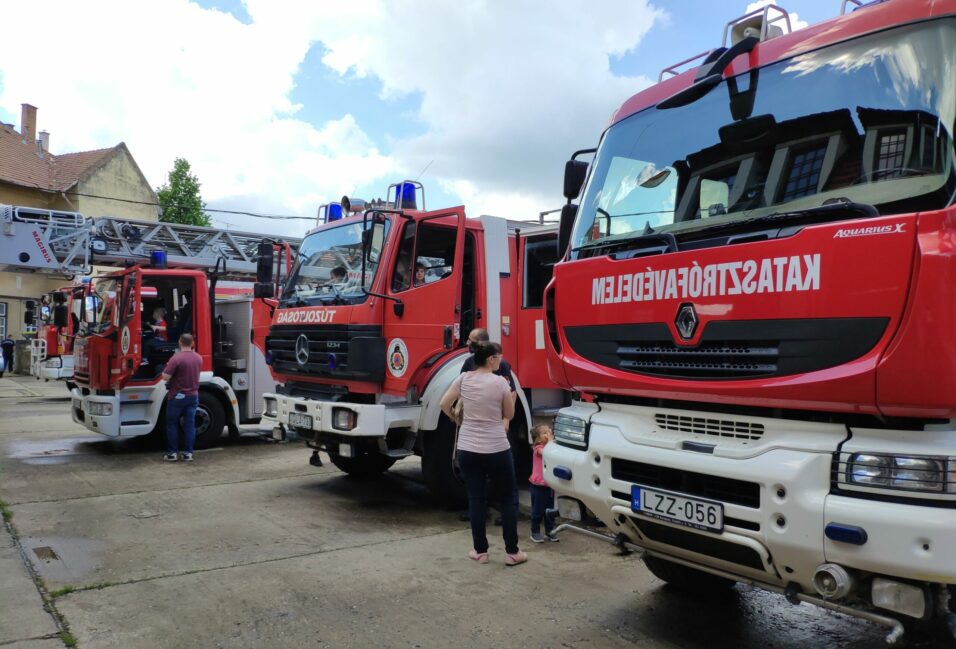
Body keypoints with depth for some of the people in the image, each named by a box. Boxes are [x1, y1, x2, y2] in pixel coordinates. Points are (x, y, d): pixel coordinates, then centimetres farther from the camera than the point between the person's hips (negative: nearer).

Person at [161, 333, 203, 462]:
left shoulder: (177, 358, -18)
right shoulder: (198, 358, 4)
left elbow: (165, 377, -17)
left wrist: (168, 368, 0)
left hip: (177, 396, -5)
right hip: (193, 395, 5)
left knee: (172, 424, 8)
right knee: (190, 425, 6)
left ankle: (172, 453, 9)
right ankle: (188, 453, 7)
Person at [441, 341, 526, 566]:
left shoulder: (463, 378, -1)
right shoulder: (500, 382, -10)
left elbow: (444, 404, 4)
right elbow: (509, 415, 0)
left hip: (467, 449, 4)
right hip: (496, 449, -3)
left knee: (476, 499, 11)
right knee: (507, 499, 10)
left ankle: (480, 551, 17)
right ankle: (512, 552, 14)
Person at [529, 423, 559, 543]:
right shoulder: (538, 447, -12)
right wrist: (550, 441, -24)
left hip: (549, 485, 7)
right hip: (538, 485, -7)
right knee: (538, 510, 2)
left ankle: (549, 532, 24)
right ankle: (535, 532, 13)